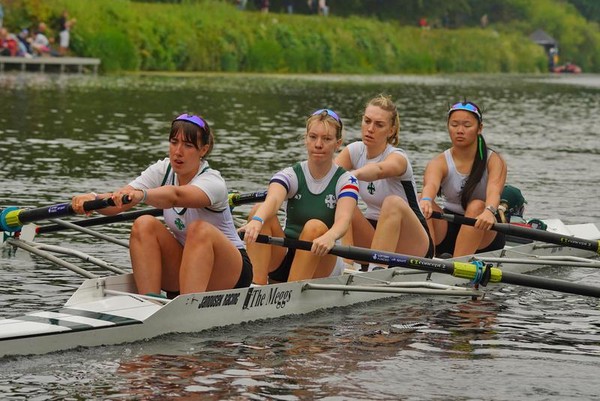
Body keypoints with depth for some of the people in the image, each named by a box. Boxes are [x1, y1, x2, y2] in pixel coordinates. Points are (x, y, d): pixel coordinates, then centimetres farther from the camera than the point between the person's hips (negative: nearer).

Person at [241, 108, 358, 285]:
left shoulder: (345, 181, -4)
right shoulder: (291, 175, -1)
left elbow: (343, 219, -25)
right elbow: (272, 200, -25)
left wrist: (330, 236, -50)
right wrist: (257, 220, -49)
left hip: (319, 265, -2)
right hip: (283, 258, 2)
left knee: (315, 226, -32)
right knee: (259, 210, -22)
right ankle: (258, 286, -35)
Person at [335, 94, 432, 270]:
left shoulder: (397, 158, -18)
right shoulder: (355, 151, 1)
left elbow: (379, 170, -43)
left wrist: (351, 176, -66)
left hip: (412, 244, -5)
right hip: (374, 233, 5)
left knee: (393, 203, -34)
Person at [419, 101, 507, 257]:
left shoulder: (494, 161, -7)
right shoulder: (439, 163, -4)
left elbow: (494, 190, -29)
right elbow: (430, 184, -27)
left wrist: (489, 211, -53)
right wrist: (426, 200, -53)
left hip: (485, 236, -2)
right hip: (449, 231, 2)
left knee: (477, 206, -31)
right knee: (427, 208, -24)